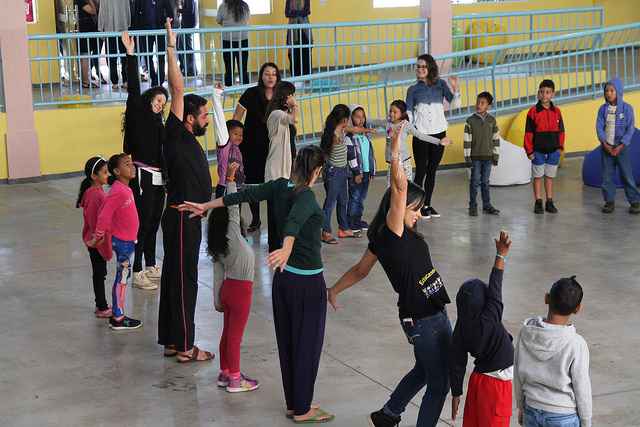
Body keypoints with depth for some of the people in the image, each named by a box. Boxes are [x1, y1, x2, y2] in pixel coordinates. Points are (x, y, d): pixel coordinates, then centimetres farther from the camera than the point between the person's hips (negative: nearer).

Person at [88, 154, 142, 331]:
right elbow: (104, 216, -21)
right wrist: (97, 238, -14)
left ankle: (118, 315, 22)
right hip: (122, 241, -9)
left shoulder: (125, 189, 7)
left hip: (127, 240, 9)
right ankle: (118, 319, 7)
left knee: (123, 277, 14)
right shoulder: (117, 191, -22)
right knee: (122, 278, -1)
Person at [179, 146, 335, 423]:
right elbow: (293, 222, -40)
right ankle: (302, 410, 11)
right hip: (308, 281, -8)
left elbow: (243, 195, 7)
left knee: (288, 341, 15)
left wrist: (206, 206, 16)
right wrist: (287, 249, -58)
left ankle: (293, 403, 25)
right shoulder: (306, 196, -20)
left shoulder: (280, 187, 1)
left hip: (283, 276, 8)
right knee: (308, 344, 3)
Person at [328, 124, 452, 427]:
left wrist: (335, 289, 26)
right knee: (439, 382, 3)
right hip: (421, 321, -10)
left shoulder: (404, 236, 8)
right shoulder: (388, 235, -17)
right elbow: (399, 189, -29)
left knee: (425, 370, 27)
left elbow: (360, 269, 16)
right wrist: (395, 153, -30)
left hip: (435, 314, 10)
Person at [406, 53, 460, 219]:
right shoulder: (413, 89, 2)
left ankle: (427, 204, 19)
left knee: (432, 171, 10)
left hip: (439, 133, 2)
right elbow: (409, 112, 2)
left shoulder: (440, 84, 3)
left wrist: (454, 89, -19)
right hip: (420, 134, -2)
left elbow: (455, 104, -3)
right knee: (421, 171, -2)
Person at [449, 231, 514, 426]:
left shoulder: (460, 330, -8)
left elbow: (456, 364, -3)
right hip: (497, 383, -5)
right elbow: (495, 288, -24)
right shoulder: (489, 320, -25)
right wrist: (501, 255, -21)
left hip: (477, 379, 5)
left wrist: (456, 394, 7)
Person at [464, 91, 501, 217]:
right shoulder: (470, 120, -5)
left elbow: (496, 138, 7)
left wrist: (496, 155, 6)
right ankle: (473, 206, 8)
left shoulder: (492, 120, 3)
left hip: (488, 156, 2)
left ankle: (487, 205, 16)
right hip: (475, 156, -2)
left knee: (485, 182, 9)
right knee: (475, 181, 1)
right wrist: (467, 157, -7)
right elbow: (467, 140, -4)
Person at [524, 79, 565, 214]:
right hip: (538, 151, -2)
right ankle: (538, 203, 12)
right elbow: (528, 133, -4)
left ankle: (549, 202, 18)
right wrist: (529, 150, -6)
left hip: (553, 151, 2)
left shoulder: (556, 111, 4)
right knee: (537, 177, 5)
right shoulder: (533, 111, -5)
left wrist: (560, 147, 2)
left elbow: (561, 131, 10)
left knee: (550, 177, 10)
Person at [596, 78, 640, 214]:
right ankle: (609, 201, 13)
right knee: (607, 176, 4)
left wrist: (621, 146, -16)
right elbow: (599, 127, 0)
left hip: (621, 147, -3)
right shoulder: (603, 109, 3)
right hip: (606, 147, 3)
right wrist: (605, 144, -14)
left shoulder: (627, 108, -5)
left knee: (627, 175, -3)